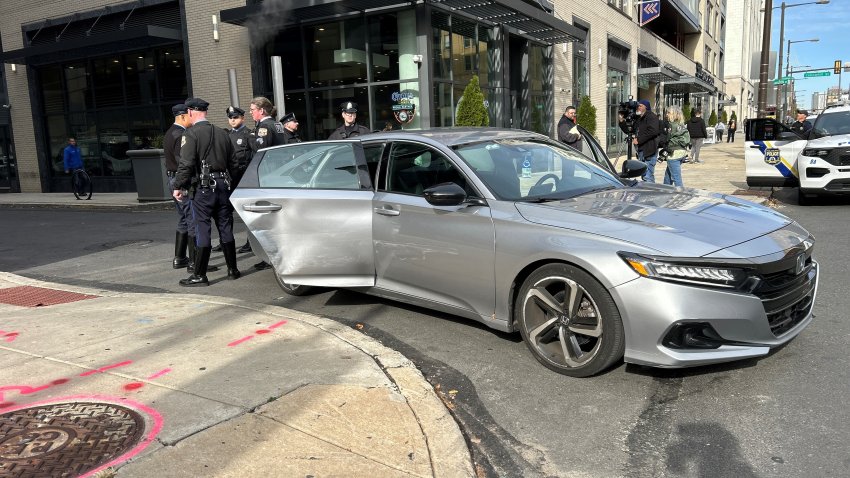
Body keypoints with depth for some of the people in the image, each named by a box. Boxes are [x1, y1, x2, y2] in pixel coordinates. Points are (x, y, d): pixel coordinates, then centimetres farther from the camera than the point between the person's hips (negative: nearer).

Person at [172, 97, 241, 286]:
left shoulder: (191, 134, -8)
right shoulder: (222, 133, 11)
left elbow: (186, 164, -16)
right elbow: (234, 164, 13)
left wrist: (178, 187, -7)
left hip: (204, 187, -5)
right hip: (223, 185, 6)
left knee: (202, 230, -2)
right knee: (225, 227, 12)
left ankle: (199, 275, 1)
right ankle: (232, 269, 18)